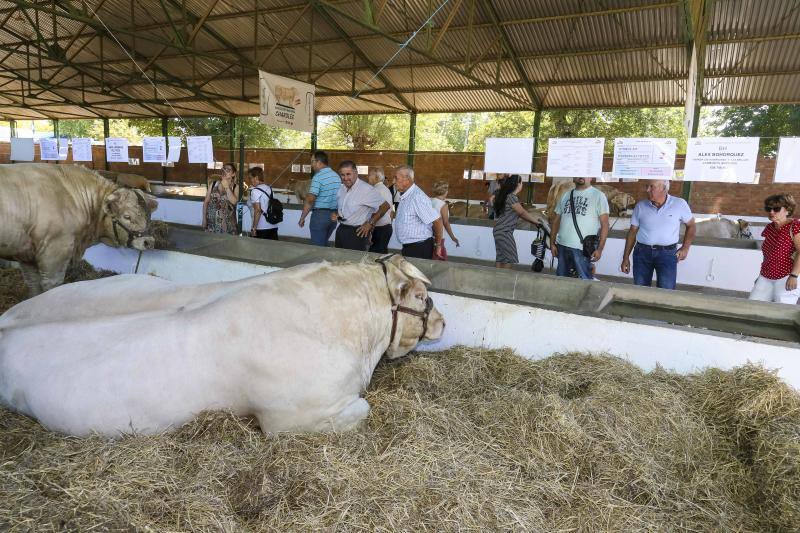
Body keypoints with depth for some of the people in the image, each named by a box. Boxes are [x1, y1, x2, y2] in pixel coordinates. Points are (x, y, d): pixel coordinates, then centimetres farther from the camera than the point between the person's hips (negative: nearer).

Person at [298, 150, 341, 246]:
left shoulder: (318, 177, -15)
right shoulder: (336, 176, 8)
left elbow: (310, 200, -20)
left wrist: (302, 218, -13)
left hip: (320, 214, -7)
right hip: (334, 215, 7)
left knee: (317, 246, 2)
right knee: (324, 244, 20)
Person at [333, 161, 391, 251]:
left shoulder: (366, 189, -14)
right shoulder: (341, 189, 9)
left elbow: (385, 205, -13)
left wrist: (370, 223, -11)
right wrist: (335, 215, 2)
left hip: (356, 232, -7)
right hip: (341, 230, 7)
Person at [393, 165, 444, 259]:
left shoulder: (417, 197, -22)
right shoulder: (405, 196, 7)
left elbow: (437, 220, -22)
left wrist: (438, 245, -12)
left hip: (419, 248, -9)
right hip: (408, 247, 9)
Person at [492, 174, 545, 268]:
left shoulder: (504, 195, 13)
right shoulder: (512, 197, -15)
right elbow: (522, 213, -10)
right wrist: (537, 221, 2)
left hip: (500, 231, 9)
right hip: (504, 232, -9)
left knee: (500, 258, 11)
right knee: (509, 258, -4)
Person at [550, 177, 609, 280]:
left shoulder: (598, 196, 0)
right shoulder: (566, 195, 14)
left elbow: (604, 224, -4)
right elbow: (556, 220, 16)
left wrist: (600, 248, -12)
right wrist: (552, 243, 9)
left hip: (582, 248, -5)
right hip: (562, 246, 5)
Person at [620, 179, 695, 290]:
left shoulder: (679, 204, -1)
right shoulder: (640, 206, 3)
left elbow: (691, 226, 12)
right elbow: (633, 231, 8)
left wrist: (685, 247, 0)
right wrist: (625, 257, 7)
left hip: (667, 253, -2)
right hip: (642, 252, 2)